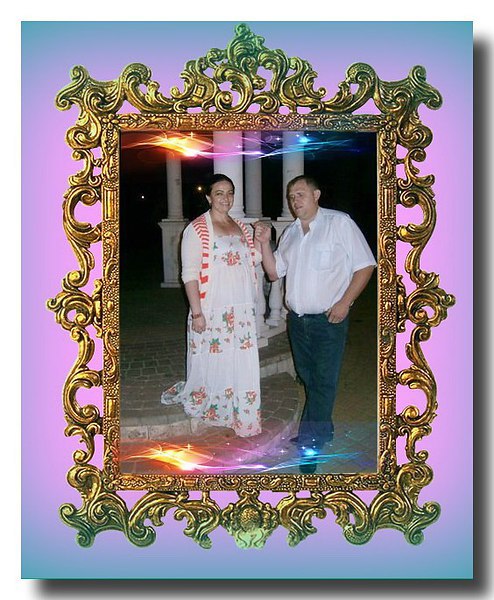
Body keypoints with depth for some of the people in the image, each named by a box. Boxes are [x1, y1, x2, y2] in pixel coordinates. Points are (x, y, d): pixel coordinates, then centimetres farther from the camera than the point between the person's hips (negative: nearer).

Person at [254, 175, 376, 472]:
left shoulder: (339, 223, -7)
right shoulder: (290, 233, 13)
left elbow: (365, 265, -8)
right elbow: (274, 272, 15)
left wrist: (345, 302, -14)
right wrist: (264, 243, 0)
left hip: (329, 319, -6)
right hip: (297, 319, 7)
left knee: (324, 380, -2)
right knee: (309, 378, 15)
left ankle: (310, 442, 8)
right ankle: (323, 429, 33)